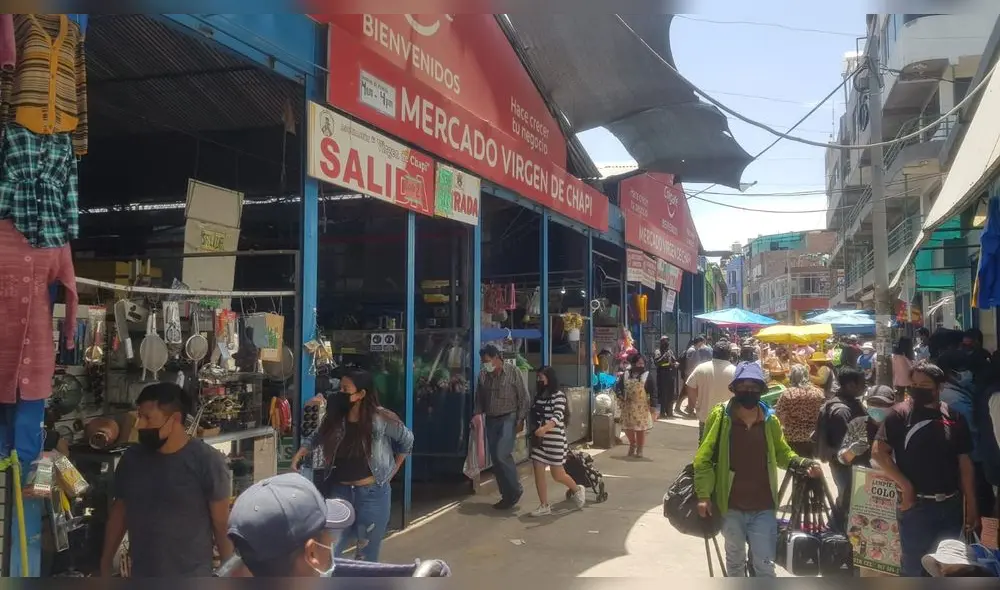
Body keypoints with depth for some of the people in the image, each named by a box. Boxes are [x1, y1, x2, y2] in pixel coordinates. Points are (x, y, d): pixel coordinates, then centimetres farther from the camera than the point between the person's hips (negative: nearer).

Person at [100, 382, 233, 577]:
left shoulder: (206, 461, -15)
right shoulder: (131, 459, 0)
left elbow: (222, 523, -11)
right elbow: (119, 513, 12)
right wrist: (105, 564, 13)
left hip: (191, 580, -5)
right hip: (142, 576, 5)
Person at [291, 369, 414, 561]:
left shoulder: (380, 419, -15)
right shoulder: (333, 418, -4)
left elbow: (407, 441, -1)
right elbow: (316, 439, 12)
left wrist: (391, 472, 3)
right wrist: (299, 455, -5)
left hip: (372, 494, -3)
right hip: (340, 491, 3)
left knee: (366, 555, 11)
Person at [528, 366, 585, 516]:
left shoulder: (558, 395, -11)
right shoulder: (539, 394, 12)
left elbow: (558, 416, -24)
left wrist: (545, 428, -40)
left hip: (554, 438, -7)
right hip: (539, 439, 7)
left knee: (557, 474, 3)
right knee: (538, 472, 1)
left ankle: (577, 490, 30)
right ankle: (544, 506, 9)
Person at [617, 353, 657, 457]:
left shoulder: (647, 376, -5)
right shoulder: (625, 375, 4)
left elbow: (653, 392, -6)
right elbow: (619, 386, 12)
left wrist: (653, 405, -11)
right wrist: (620, 395, -8)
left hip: (642, 407, -3)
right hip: (628, 406, 3)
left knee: (641, 429, 3)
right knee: (628, 427, 9)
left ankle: (639, 449, 18)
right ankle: (632, 444, 34)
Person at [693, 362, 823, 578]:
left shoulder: (770, 420, 0)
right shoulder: (720, 416, -9)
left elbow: (782, 453, 14)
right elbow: (704, 457, -7)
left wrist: (804, 464, -6)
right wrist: (704, 495, -12)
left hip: (763, 508, 1)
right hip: (731, 506, -1)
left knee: (765, 565, 5)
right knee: (735, 560, 18)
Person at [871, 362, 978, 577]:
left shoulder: (954, 416, 4)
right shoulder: (901, 414, -7)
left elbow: (964, 462, 7)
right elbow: (878, 452, -12)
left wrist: (971, 505, 5)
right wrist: (905, 486, -16)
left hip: (951, 505, 4)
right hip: (917, 505, -4)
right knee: (913, 564, 5)